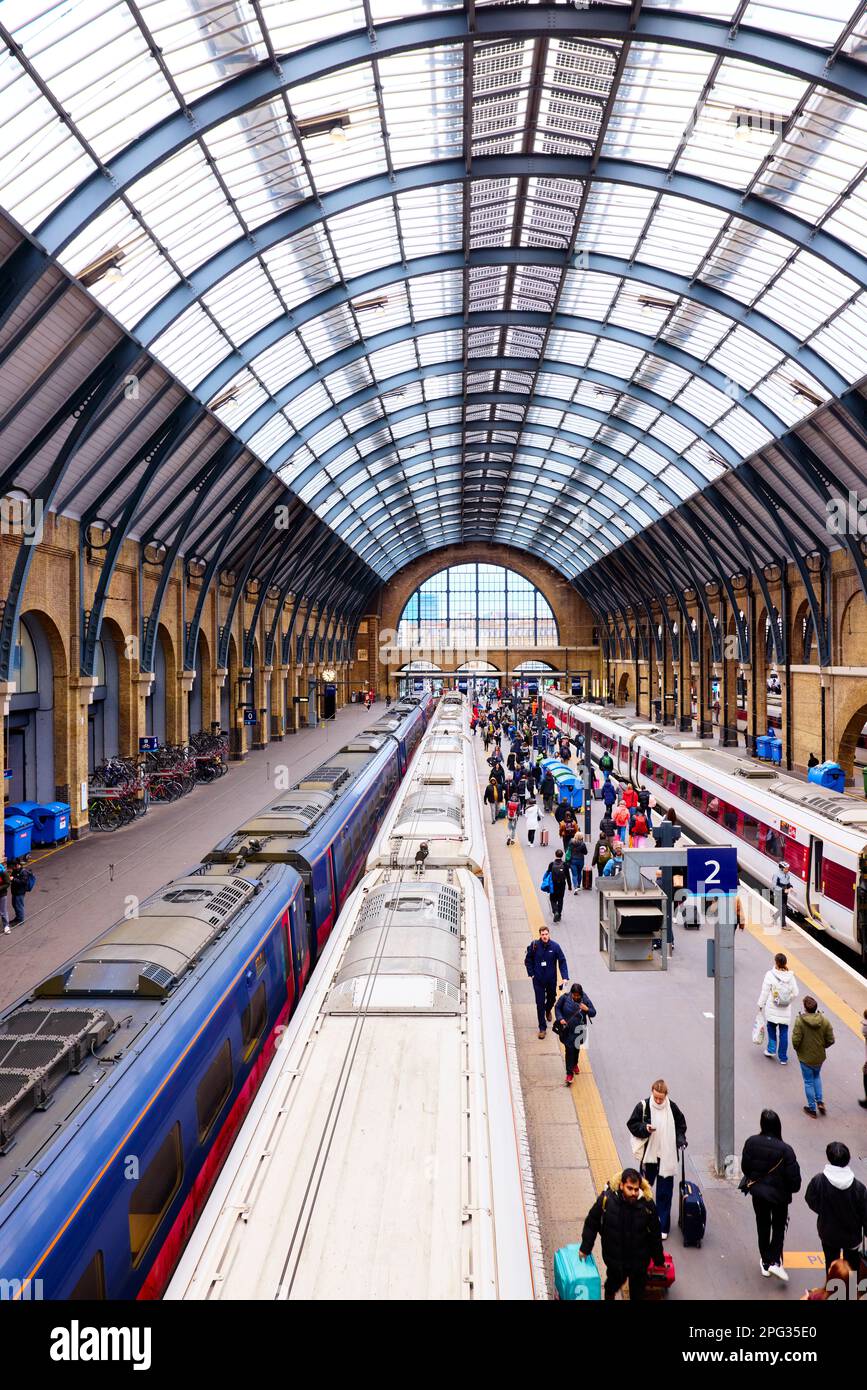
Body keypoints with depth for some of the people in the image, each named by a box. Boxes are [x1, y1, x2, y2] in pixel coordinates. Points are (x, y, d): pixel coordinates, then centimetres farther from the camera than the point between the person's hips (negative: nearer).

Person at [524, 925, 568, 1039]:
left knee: (551, 998, 22)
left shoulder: (555, 946, -13)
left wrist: (564, 977, -15)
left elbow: (562, 961, -7)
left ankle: (548, 1010, 57)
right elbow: (528, 960, 0)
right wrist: (531, 974, -6)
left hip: (551, 979, 2)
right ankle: (542, 1028, 9)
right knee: (540, 1004, -1)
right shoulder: (534, 946, -14)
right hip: (538, 980, -1)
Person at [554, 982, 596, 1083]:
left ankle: (574, 1064, 48)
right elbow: (557, 1007, 1)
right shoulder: (565, 998, -14)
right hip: (566, 1028, -2)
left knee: (576, 1048, 19)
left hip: (578, 1029, 2)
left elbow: (593, 1013, -5)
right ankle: (569, 1073, 2)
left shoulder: (585, 1000, -13)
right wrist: (560, 1018, -12)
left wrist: (587, 1009, -26)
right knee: (569, 1049, -6)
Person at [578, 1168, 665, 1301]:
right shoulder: (606, 1199, -23)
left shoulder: (646, 1204, -22)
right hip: (614, 1256, 1)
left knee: (638, 1287, 20)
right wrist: (585, 1248, -1)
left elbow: (655, 1235, -7)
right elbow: (591, 1224, -7)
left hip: (639, 1260, 0)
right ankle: (609, 1296, 58)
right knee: (614, 1282, 26)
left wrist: (659, 1260, 2)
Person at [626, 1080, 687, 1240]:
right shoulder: (643, 1106, -12)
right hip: (648, 1154, 0)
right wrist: (644, 1129, -21)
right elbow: (632, 1124, -4)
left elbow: (681, 1124, 10)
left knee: (665, 1193, 5)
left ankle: (663, 1227, 15)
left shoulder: (672, 1107, -7)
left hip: (667, 1156, 0)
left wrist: (680, 1139, -4)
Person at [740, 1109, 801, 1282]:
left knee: (763, 1226, 20)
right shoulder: (785, 1149, -25)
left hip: (758, 1192, 2)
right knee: (779, 1226, 19)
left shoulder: (751, 1142, -18)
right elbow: (793, 1176, -18)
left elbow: (745, 1167, -7)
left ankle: (766, 1263, 29)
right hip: (779, 1194, -2)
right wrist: (793, 1189, 5)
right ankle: (775, 1262, 6)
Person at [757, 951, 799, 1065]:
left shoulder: (770, 975, -16)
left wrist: (761, 1005, 1)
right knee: (784, 1033, 9)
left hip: (772, 1009, -2)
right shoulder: (790, 976, -6)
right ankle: (783, 1058, 15)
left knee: (771, 1027, 24)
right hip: (786, 1011, 2)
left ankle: (771, 1049, 22)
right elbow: (796, 993, -1)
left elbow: (765, 992, -11)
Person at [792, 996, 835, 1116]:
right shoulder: (825, 1021, -12)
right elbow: (830, 1040, -7)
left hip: (805, 1057, -3)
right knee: (817, 1077, 29)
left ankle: (812, 1109, 21)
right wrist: (822, 1046, 12)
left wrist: (797, 1049, -2)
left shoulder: (800, 1021, -23)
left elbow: (795, 1040, -23)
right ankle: (820, 1101, 21)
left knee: (809, 1082, 12)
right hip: (820, 1057, 3)